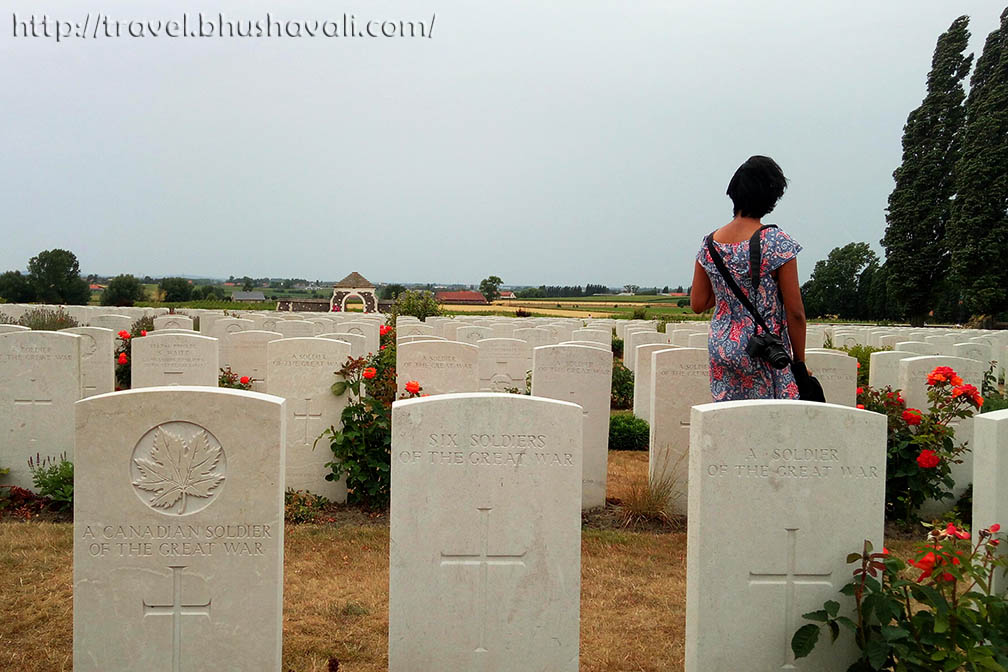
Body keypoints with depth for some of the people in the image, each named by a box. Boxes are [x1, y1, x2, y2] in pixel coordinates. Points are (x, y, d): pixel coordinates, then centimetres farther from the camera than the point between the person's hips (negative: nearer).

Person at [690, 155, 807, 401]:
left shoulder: (710, 244, 3)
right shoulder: (778, 244, -11)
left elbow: (697, 304, 8)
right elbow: (795, 312, -9)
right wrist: (800, 362, 0)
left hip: (721, 348, 5)